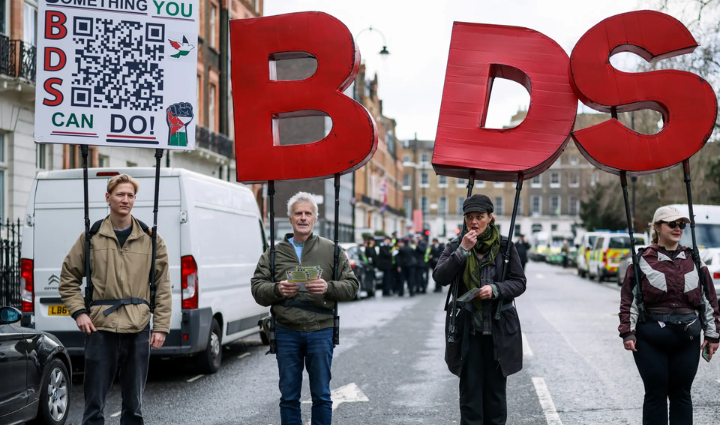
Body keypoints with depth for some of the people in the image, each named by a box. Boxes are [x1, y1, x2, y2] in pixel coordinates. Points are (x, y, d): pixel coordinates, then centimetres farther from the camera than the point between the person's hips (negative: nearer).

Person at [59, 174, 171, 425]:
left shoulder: (150, 239, 6)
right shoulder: (91, 237, 4)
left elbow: (162, 287, 6)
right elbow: (68, 279, 10)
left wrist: (161, 327, -1)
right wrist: (78, 312, -3)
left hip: (138, 330, 1)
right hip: (100, 329, -1)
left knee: (134, 404, 9)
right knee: (94, 404, 2)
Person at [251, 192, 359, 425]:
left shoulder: (331, 250, 7)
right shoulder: (274, 252, 10)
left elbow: (351, 285, 4)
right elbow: (257, 288, 6)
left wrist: (329, 288, -15)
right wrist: (277, 290, -14)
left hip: (320, 331, -1)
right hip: (286, 333, 1)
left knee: (321, 395, 5)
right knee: (289, 396, 7)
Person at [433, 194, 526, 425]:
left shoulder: (504, 246, 1)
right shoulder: (455, 246, 3)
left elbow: (519, 283, 0)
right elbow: (440, 276, -10)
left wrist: (495, 289, -17)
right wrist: (462, 251, -18)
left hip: (499, 328, 0)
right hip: (468, 328, 0)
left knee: (496, 389, 8)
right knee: (470, 389, 1)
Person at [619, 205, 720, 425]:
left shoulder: (694, 260, 9)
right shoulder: (643, 260, 0)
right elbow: (629, 300, -1)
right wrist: (627, 333, -8)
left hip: (687, 337, 3)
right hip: (650, 338, -2)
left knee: (681, 393, 8)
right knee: (655, 393, 2)